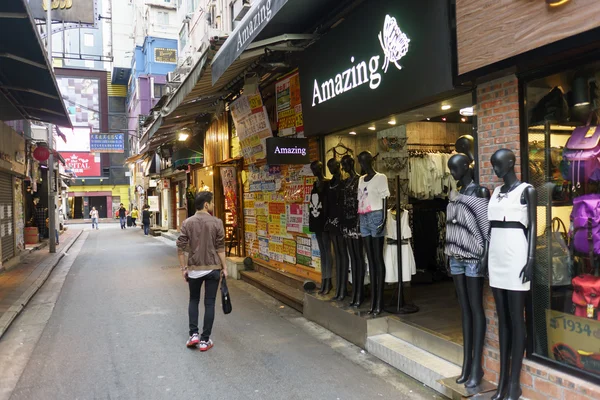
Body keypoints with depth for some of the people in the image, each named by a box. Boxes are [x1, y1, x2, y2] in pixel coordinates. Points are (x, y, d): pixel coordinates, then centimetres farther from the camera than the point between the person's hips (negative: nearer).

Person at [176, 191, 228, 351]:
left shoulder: (187, 223, -2)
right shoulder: (216, 222, -7)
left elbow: (181, 248, -4)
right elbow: (220, 248, -7)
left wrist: (183, 268, 5)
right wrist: (224, 267, 1)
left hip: (194, 268, 2)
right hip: (213, 268, -2)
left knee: (193, 300, 20)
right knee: (209, 303, 6)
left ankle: (193, 335, 13)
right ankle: (205, 340, 10)